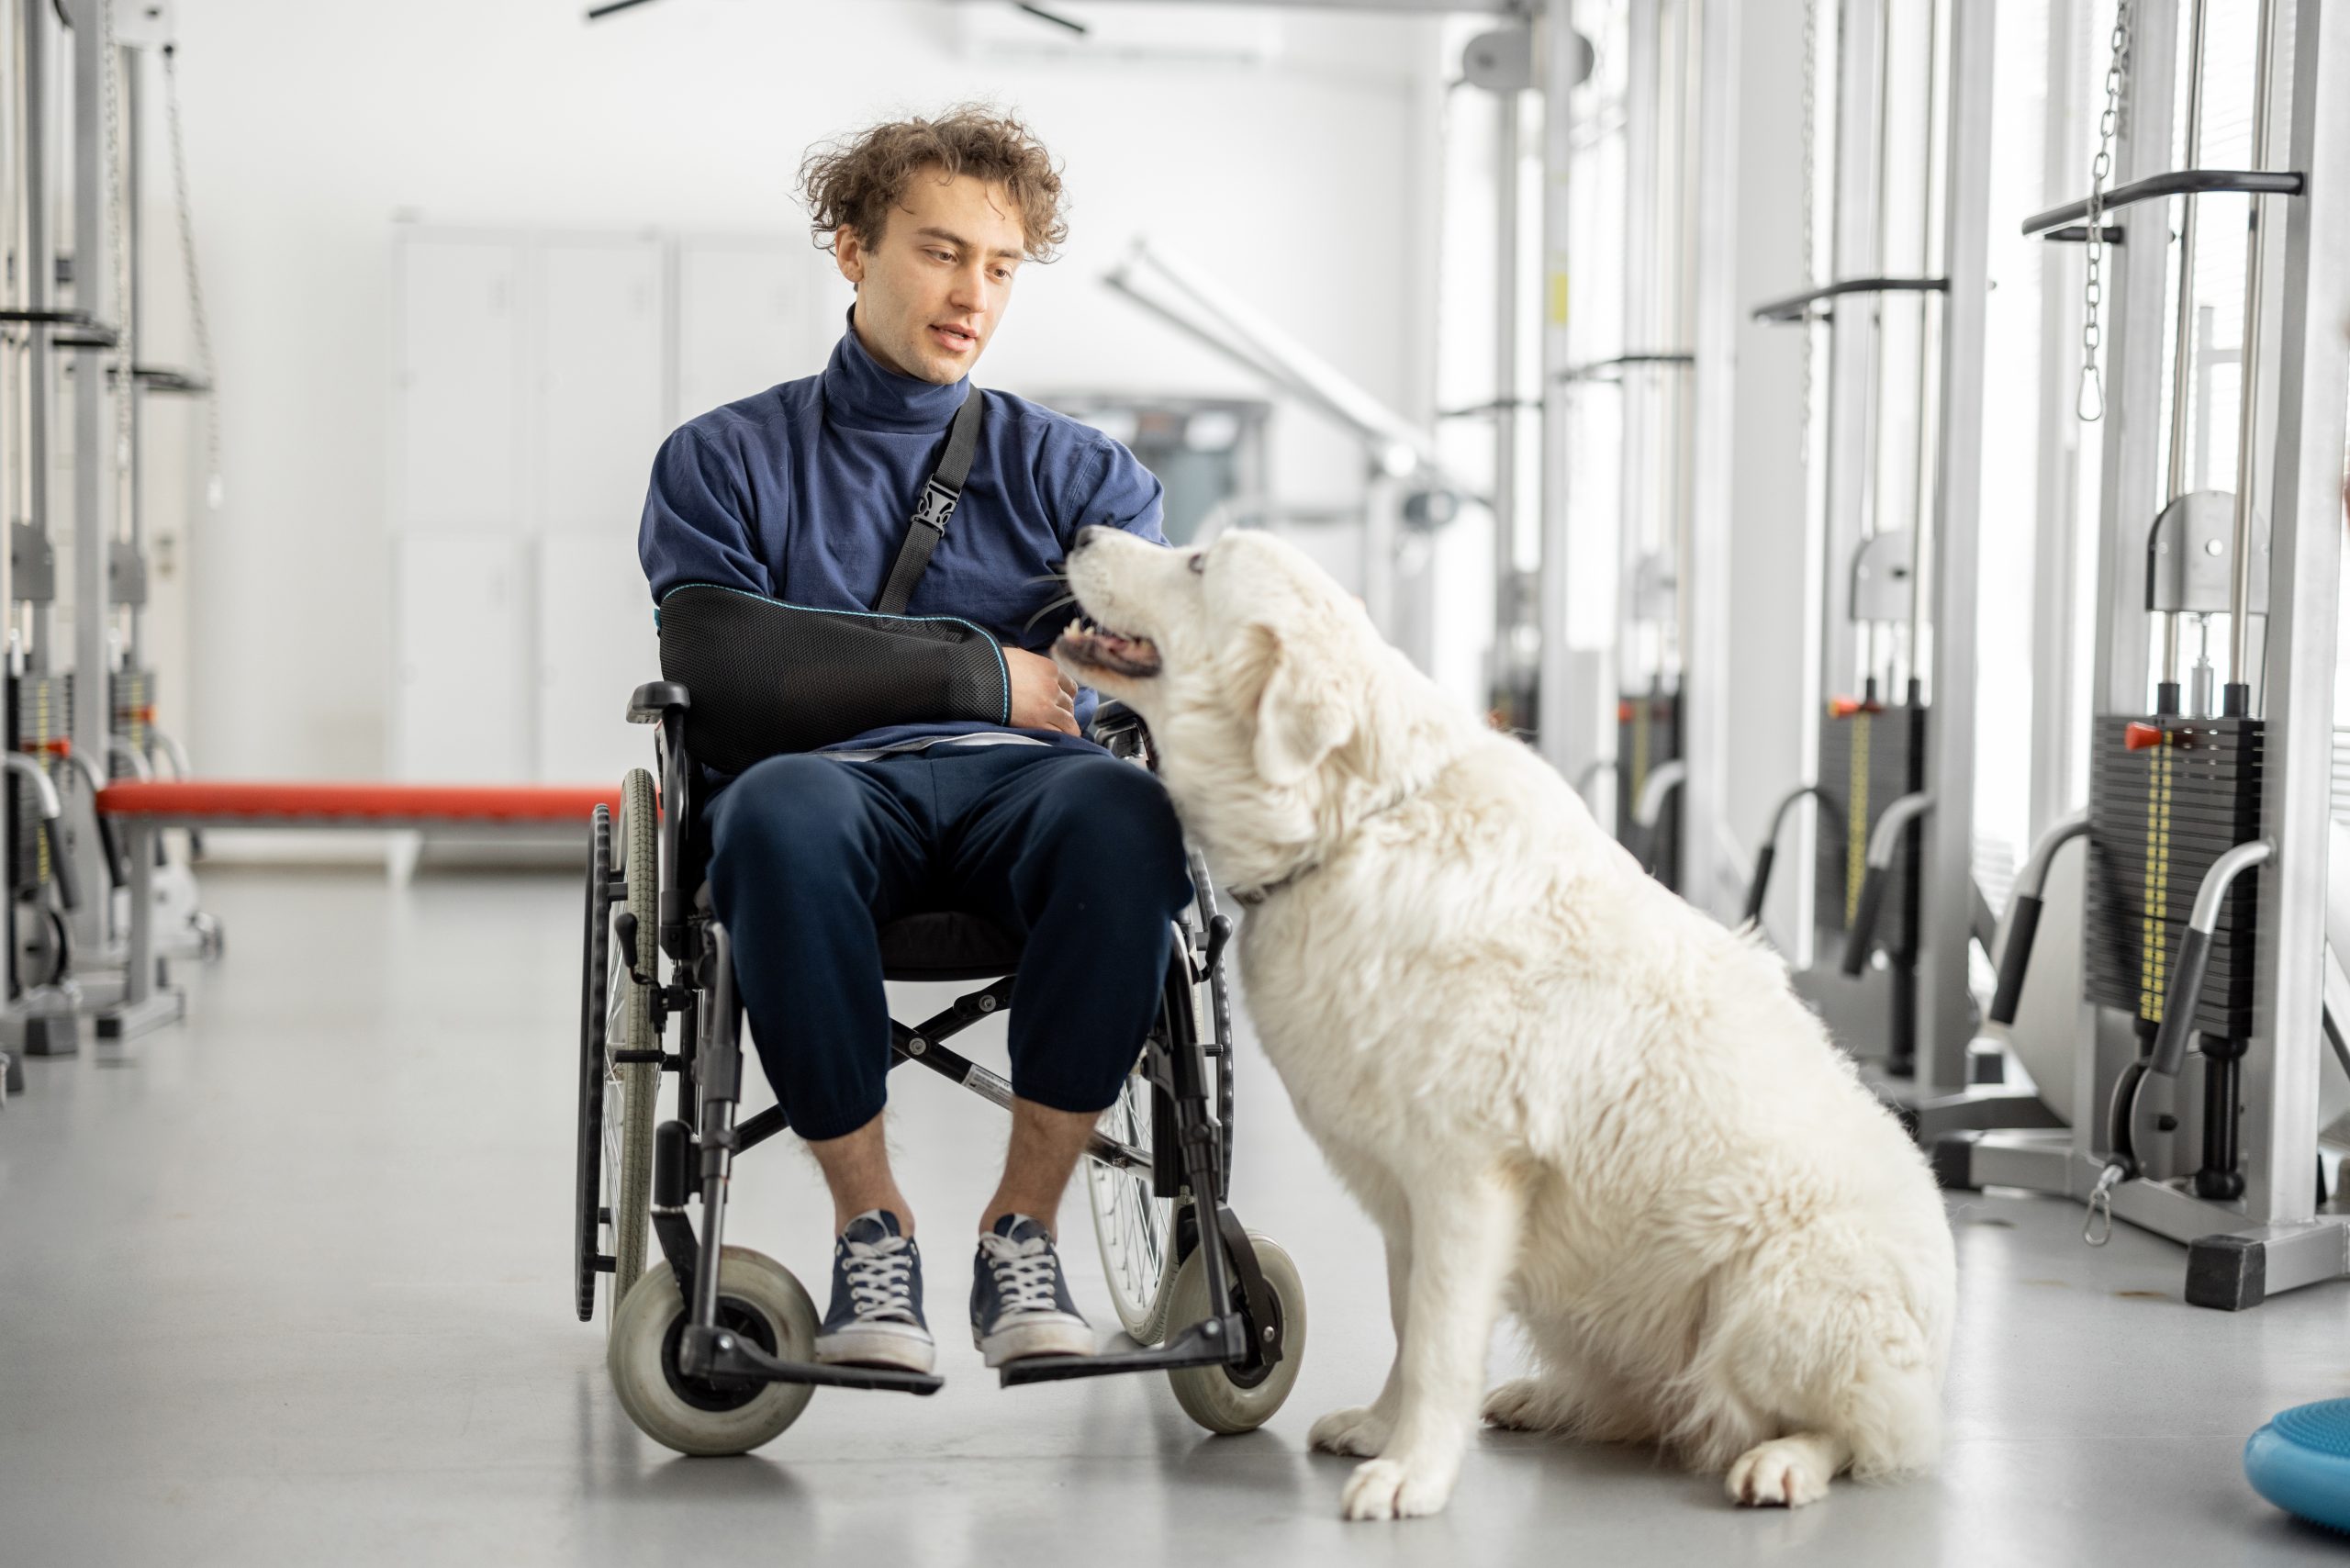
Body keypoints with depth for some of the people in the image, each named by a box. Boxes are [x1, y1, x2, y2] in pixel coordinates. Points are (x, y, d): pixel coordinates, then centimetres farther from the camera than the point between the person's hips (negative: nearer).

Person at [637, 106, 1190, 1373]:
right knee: (782, 810, -39)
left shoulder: (1074, 469, 22)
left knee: (1123, 812, -36)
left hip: (1018, 789, 1)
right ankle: (869, 1224, -22)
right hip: (839, 776, -1)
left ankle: (1023, 1224, -22)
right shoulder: (726, 459, 17)